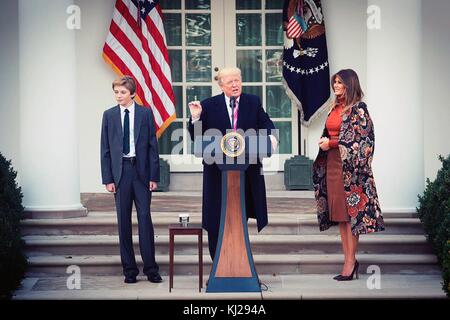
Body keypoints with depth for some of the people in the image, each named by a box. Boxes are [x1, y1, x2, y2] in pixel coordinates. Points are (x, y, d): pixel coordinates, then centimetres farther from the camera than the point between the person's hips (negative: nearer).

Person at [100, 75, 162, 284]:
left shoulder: (145, 113, 3)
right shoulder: (109, 115, 7)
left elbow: (153, 146, 2)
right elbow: (105, 149, 6)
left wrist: (154, 176, -3)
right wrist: (108, 178, -1)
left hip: (141, 171, -1)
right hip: (120, 172, 1)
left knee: (145, 218, -3)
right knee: (123, 221, 4)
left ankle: (150, 268, 3)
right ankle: (129, 269, 11)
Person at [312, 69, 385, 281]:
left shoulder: (358, 109, -7)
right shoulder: (335, 108, 16)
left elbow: (360, 138, -14)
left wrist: (332, 143, -12)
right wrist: (324, 141, 2)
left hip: (349, 166, -8)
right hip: (332, 164, 8)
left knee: (350, 211, -7)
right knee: (339, 213, 7)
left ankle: (350, 261, -4)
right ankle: (349, 259, 12)